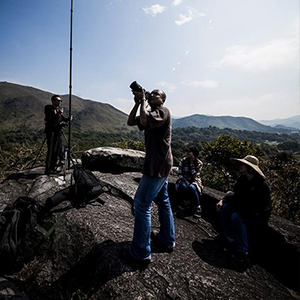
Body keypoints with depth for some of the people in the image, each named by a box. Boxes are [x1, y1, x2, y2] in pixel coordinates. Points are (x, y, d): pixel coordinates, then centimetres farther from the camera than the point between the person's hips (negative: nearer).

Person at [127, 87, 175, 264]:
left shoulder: (163, 111, -10)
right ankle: (167, 240, 33)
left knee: (142, 203, -7)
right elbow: (131, 122, 11)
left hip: (158, 165, -10)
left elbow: (144, 121, -29)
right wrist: (137, 103, 3)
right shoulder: (151, 113, 18)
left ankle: (142, 252, 3)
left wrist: (143, 101, -13)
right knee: (163, 201, 17)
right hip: (161, 164, 10)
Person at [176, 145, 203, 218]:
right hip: (184, 180, 1)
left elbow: (195, 176, -14)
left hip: (195, 181, 0)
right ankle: (182, 206, -17)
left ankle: (197, 208, -18)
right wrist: (185, 181, -19)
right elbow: (179, 174, -3)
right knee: (183, 186, -36)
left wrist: (192, 164, -19)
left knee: (192, 187, -36)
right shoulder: (183, 161, -4)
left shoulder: (199, 163, -4)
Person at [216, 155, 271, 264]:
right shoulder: (243, 179, -3)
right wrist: (223, 200, -13)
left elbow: (249, 205, -30)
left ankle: (242, 252, -18)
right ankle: (229, 240, -3)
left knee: (236, 217, -30)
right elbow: (235, 193, 6)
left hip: (258, 217, -7)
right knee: (226, 206, -12)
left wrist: (233, 196, -20)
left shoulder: (262, 185, -26)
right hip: (246, 210, 7)